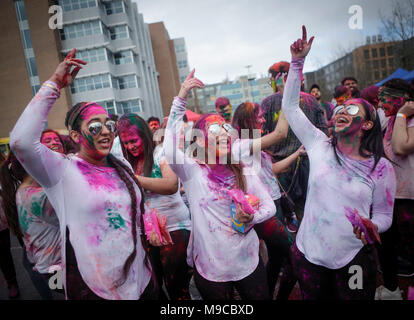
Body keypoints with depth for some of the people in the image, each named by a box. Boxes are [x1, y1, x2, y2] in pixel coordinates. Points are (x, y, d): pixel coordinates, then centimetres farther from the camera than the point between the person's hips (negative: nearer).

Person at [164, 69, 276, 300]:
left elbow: (269, 206, 5)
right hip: (211, 268, -3)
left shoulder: (243, 171, 1)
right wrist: (181, 99, -30)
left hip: (249, 262, 3)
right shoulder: (193, 172, -11)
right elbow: (171, 152, -30)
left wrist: (251, 218, -18)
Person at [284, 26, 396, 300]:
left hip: (354, 261, -1)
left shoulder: (382, 168, -5)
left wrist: (372, 227, -22)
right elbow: (290, 106, -2)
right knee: (313, 297, 20)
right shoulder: (320, 146, -3)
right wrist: (298, 62, -7)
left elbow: (384, 214, 1)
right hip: (308, 255, 2)